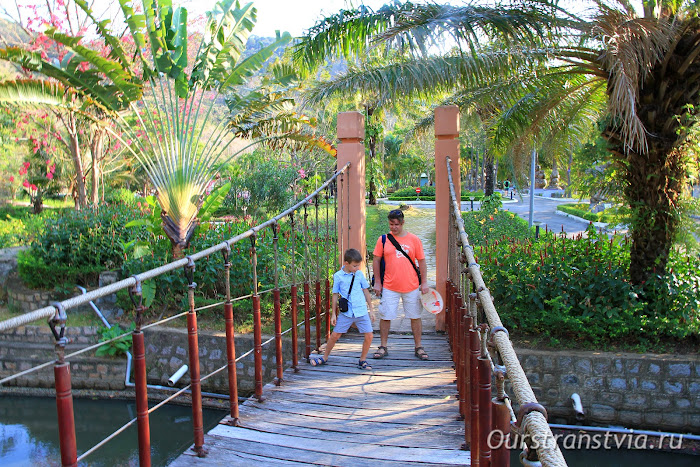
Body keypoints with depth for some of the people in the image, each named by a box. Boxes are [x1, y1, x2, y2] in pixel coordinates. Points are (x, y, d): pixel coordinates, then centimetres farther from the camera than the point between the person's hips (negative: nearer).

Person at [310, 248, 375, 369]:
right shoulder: (338, 276, -2)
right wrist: (333, 314, 6)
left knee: (369, 336, -4)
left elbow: (366, 291, 12)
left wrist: (371, 309, 13)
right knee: (335, 335, 3)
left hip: (361, 311, 2)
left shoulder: (359, 274, 3)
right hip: (346, 312, -1)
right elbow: (335, 295, 5)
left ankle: (362, 360, 15)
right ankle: (325, 357, 25)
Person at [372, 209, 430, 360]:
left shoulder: (414, 240, 2)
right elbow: (376, 261, 6)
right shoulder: (383, 240, 2)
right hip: (389, 287, 0)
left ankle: (418, 347, 20)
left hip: (412, 287, 0)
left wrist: (424, 282, 1)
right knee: (385, 317, 2)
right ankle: (383, 347, 17)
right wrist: (377, 282, 1)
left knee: (415, 317, 7)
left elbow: (421, 262, 6)